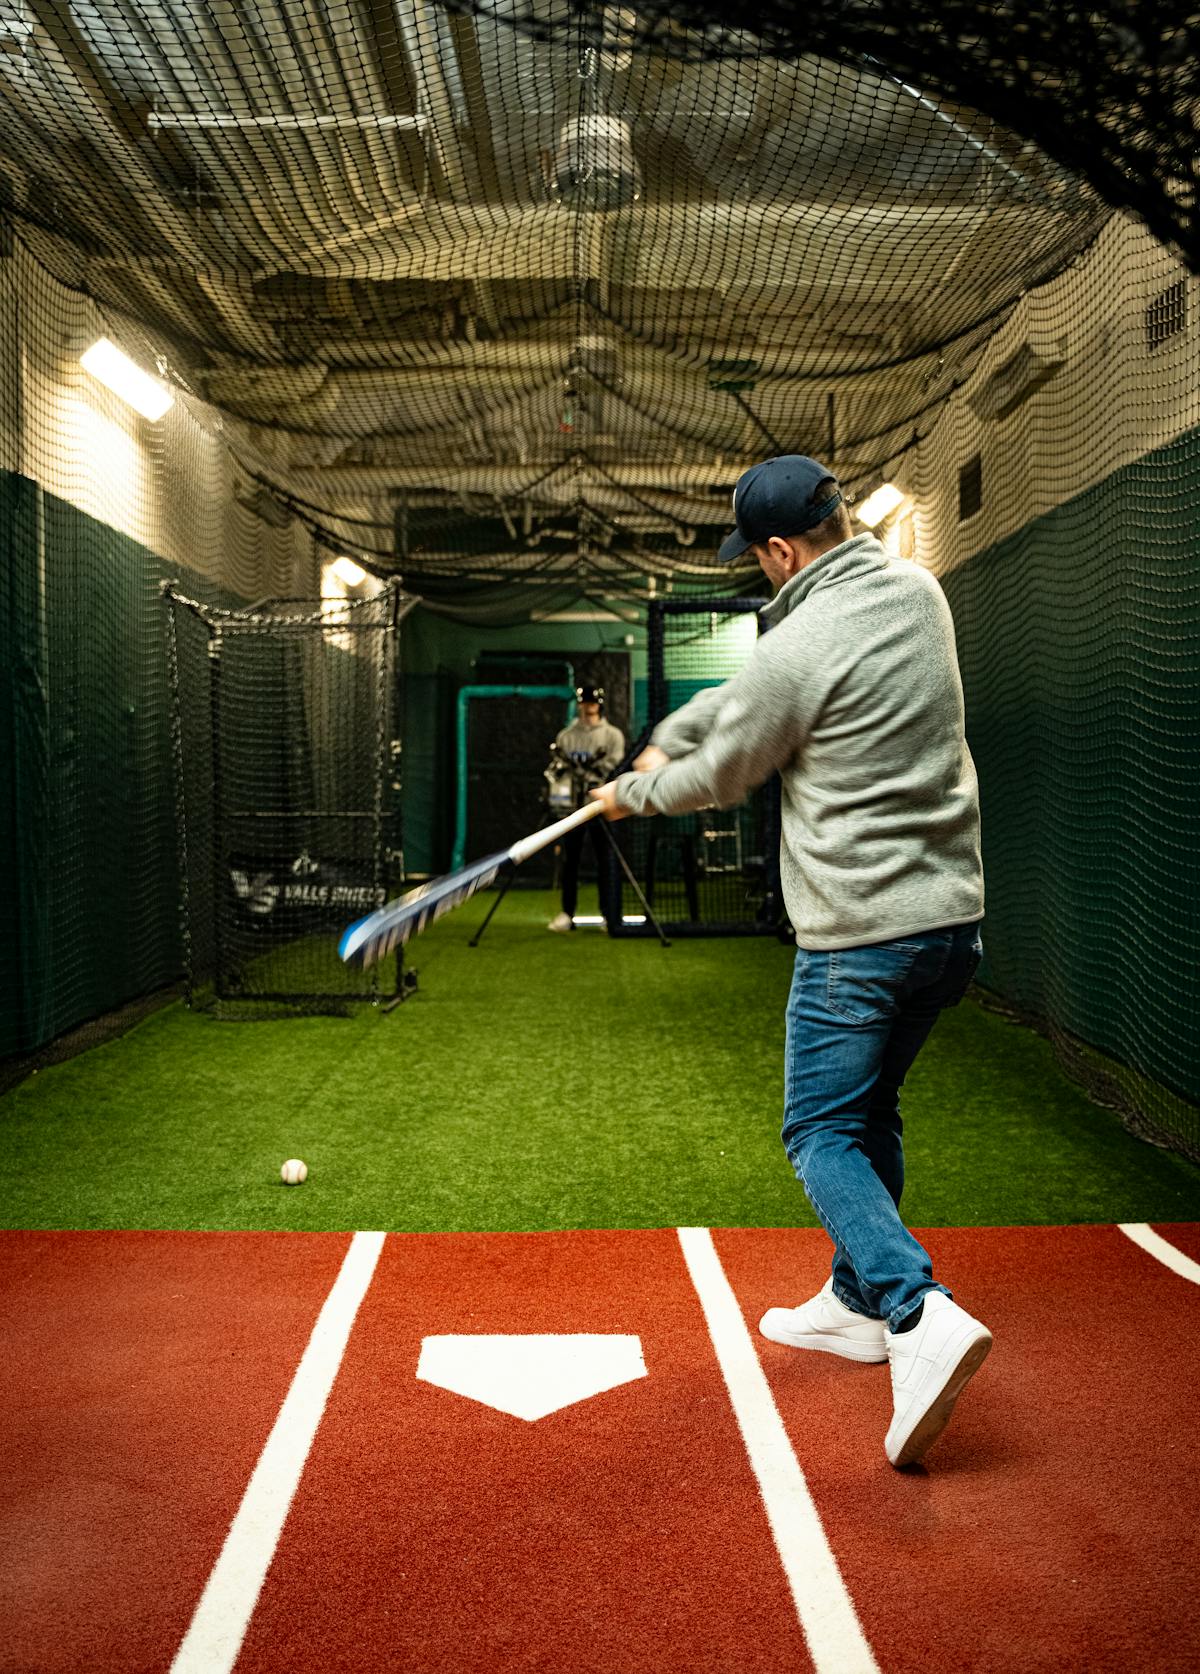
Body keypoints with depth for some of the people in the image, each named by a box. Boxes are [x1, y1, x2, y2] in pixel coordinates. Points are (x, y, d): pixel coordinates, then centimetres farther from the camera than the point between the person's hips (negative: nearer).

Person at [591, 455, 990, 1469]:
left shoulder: (799, 650, -18)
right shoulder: (918, 591, 7)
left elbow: (719, 778, -2)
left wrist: (634, 793, 16)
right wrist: (669, 736, 18)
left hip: (861, 936, -8)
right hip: (954, 917, 8)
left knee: (824, 1134, 3)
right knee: (869, 1108, 22)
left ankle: (923, 1316, -14)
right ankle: (858, 1301, 34)